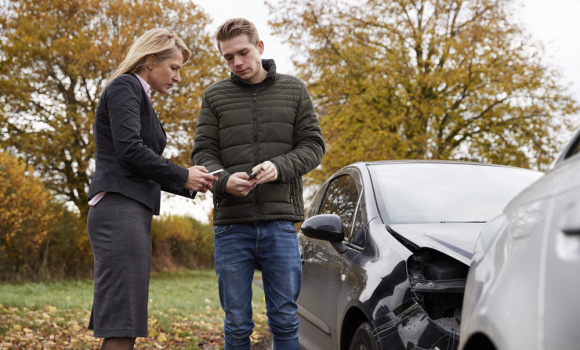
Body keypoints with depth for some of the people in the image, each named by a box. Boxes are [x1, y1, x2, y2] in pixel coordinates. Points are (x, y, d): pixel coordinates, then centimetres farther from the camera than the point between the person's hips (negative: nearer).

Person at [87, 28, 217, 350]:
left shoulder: (141, 100, 27)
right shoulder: (124, 87, -2)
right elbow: (129, 149, -15)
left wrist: (191, 184, 11)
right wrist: (183, 176, -5)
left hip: (133, 212, 10)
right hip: (119, 207, -10)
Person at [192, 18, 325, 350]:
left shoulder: (294, 90, 10)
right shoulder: (215, 96, 9)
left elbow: (313, 145, 5)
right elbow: (202, 153, 4)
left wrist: (279, 167, -14)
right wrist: (224, 180, -18)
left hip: (280, 222, 0)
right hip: (232, 224, 1)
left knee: (285, 320, 3)